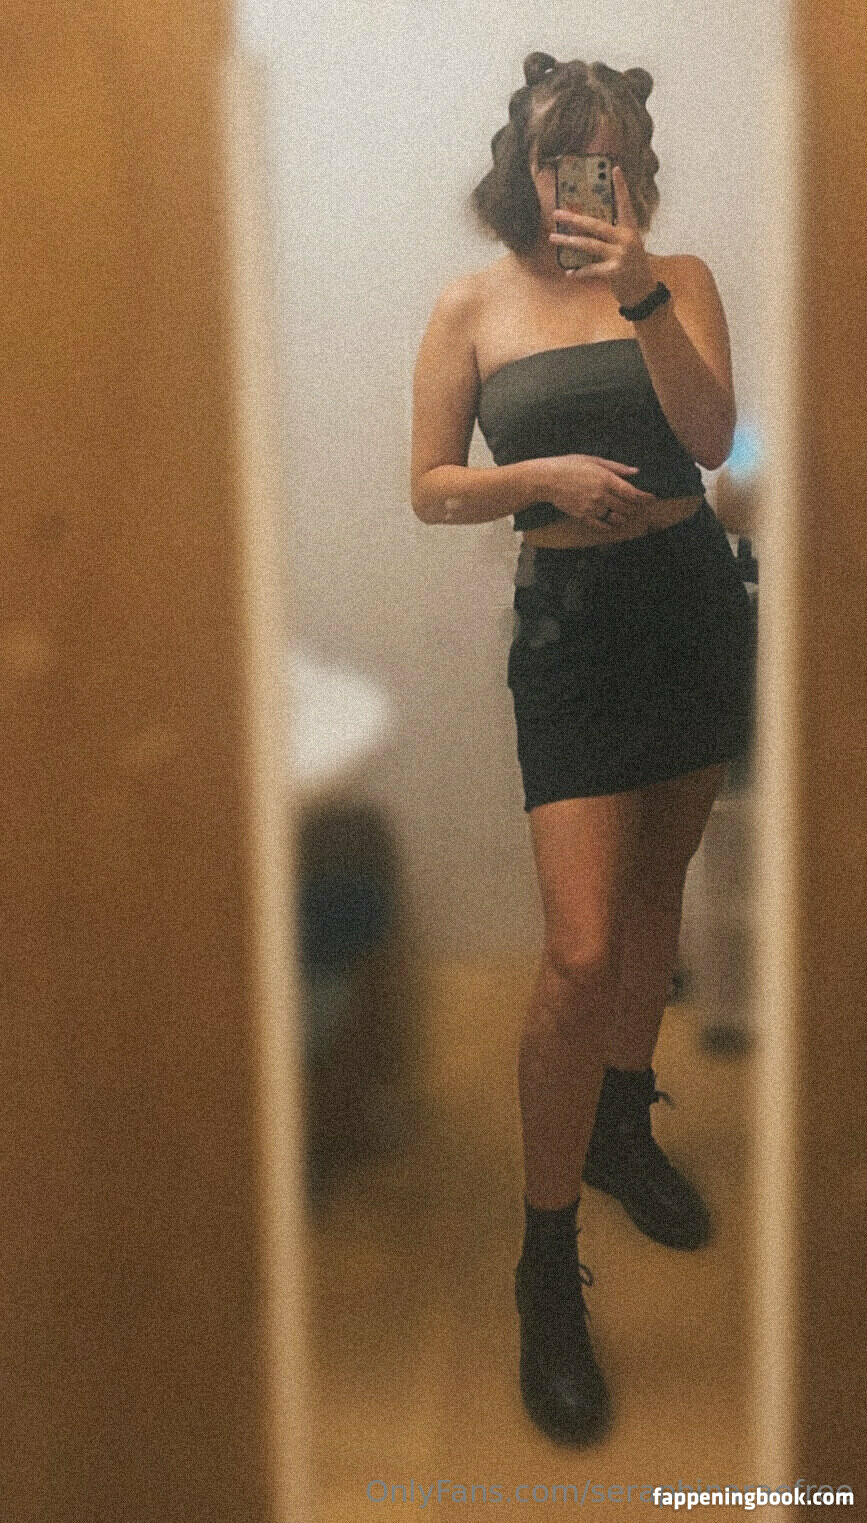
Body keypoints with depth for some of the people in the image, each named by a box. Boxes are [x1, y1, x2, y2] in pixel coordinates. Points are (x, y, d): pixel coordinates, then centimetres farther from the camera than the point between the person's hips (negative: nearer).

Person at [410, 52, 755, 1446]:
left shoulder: (679, 279, 3)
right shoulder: (473, 308, 1)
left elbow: (713, 435, -11)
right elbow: (431, 490, 1)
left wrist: (637, 288, -22)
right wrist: (541, 474, -16)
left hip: (696, 602, 3)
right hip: (571, 617, -3)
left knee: (656, 885, 15)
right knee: (582, 950, -11)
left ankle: (623, 1131, 39)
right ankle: (548, 1266, 3)